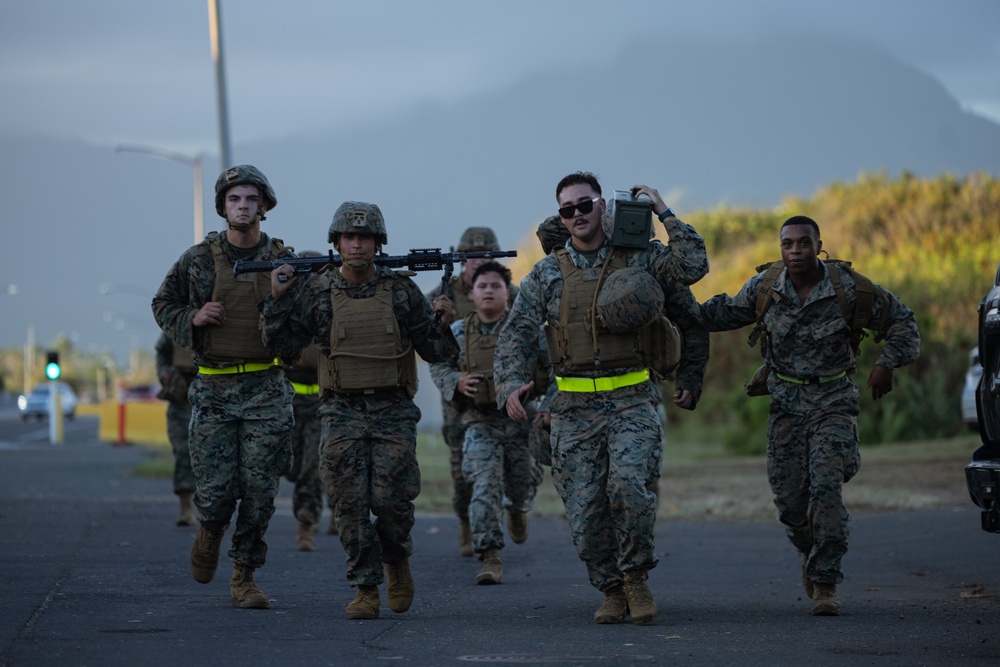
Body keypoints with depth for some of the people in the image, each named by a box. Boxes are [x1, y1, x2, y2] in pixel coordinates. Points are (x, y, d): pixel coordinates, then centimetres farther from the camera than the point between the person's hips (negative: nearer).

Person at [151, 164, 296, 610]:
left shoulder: (284, 262, 3)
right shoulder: (199, 260, 2)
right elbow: (163, 305, 13)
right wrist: (193, 319, -6)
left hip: (266, 388, 0)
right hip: (213, 389, 0)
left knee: (259, 490, -3)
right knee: (216, 489, -5)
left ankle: (244, 577, 9)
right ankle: (211, 530, 30)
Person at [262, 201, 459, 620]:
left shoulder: (402, 290, 3)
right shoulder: (317, 292, 3)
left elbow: (433, 351, 6)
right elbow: (283, 343, 6)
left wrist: (443, 324, -13)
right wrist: (278, 299, -5)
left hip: (393, 412, -1)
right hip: (343, 413, 1)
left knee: (391, 499, -8)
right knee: (351, 503, -5)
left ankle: (397, 561, 21)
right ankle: (366, 590, 4)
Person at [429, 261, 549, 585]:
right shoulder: (458, 332, 2)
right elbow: (437, 365, 15)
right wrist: (455, 382, -4)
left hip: (520, 419, 0)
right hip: (480, 423, 0)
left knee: (522, 483, 9)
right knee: (484, 487, -14)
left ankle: (517, 509, 48)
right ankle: (490, 560, -15)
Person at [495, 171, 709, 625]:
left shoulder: (639, 259, 6)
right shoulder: (547, 274, 8)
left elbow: (693, 265, -9)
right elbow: (515, 335, 1)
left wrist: (663, 213, -3)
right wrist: (511, 384, -17)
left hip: (633, 402, -2)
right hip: (574, 408, 2)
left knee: (627, 482, -25)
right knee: (584, 509, -1)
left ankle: (635, 576, -3)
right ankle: (611, 591, 19)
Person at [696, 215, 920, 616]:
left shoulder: (848, 289, -10)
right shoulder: (765, 288, -3)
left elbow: (901, 321, 2)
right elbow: (726, 312, 17)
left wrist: (887, 364, -10)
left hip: (833, 402, -2)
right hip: (785, 402, 3)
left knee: (826, 489, -17)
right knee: (789, 497, 1)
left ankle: (825, 583, -11)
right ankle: (810, 549, 35)